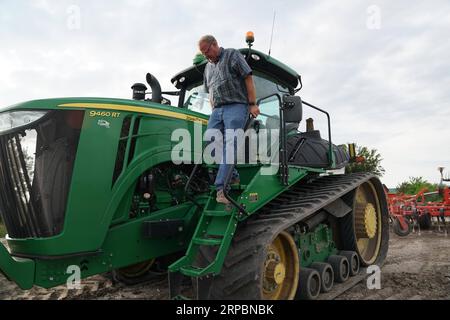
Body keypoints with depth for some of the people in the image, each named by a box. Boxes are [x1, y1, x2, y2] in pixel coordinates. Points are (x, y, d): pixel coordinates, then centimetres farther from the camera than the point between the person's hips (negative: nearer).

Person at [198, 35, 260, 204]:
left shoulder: (232, 55, 5)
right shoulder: (208, 67, 24)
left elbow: (248, 79, -3)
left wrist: (252, 104, -10)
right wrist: (214, 111, 14)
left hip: (236, 107, -7)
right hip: (217, 110, 7)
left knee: (229, 146, -16)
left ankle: (221, 188, -18)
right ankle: (233, 176, 6)